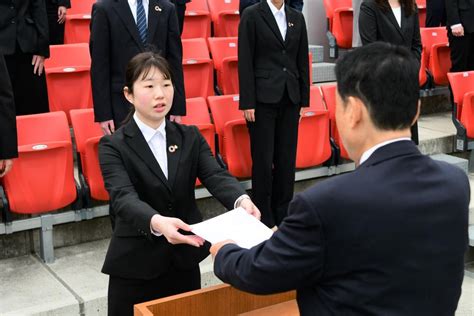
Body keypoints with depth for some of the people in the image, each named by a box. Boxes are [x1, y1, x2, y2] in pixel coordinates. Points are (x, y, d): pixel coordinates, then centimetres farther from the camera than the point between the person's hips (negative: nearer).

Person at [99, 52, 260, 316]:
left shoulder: (190, 136, 2)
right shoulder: (114, 146, -9)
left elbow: (216, 175, -13)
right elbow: (123, 197, -25)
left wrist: (241, 199, -36)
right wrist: (156, 222, -46)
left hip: (185, 260, 4)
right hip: (135, 266, -3)